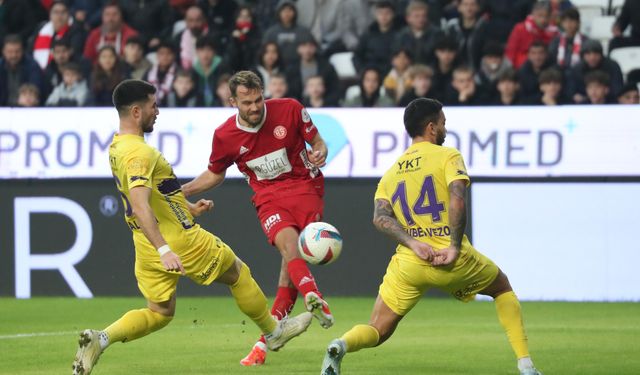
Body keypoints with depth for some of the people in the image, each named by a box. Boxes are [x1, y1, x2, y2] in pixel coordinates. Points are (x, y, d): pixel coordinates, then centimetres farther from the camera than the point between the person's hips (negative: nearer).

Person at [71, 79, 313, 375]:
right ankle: (273, 332, 30)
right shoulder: (139, 153, -24)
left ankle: (100, 339, -8)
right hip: (179, 241, -9)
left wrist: (189, 207, 24)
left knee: (159, 312, 15)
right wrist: (165, 250, -42)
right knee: (238, 272, 13)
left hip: (147, 247, 9)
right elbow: (140, 206, -35)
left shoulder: (117, 147, 8)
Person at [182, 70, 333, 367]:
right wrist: (179, 191, 5)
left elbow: (318, 143, 6)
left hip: (305, 188, -1)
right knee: (289, 245, -30)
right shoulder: (224, 136, -2)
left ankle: (267, 341, -10)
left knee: (291, 262, -16)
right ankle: (314, 298, -56)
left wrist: (320, 154, -17)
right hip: (268, 197, 1)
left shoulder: (289, 109, -7)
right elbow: (215, 175, 17)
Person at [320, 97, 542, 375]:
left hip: (409, 263, 3)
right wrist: (455, 247, -13)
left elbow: (380, 217, 0)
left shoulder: (391, 172, 17)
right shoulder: (447, 156, 3)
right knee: (503, 288, 25)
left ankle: (341, 346, -26)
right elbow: (457, 200, -15)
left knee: (377, 332, 9)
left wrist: (413, 244, -9)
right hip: (453, 260, -3)